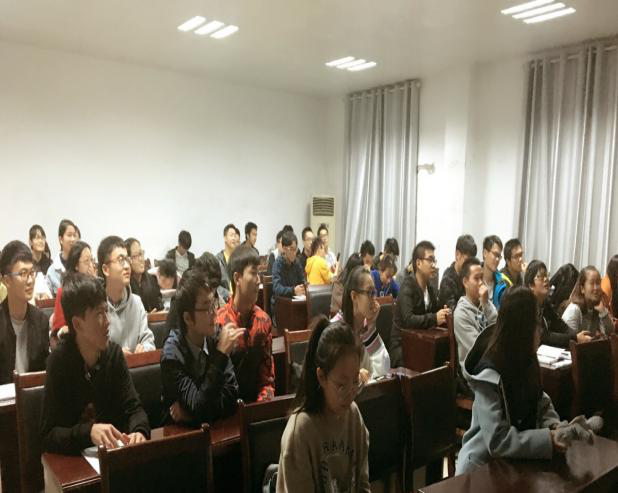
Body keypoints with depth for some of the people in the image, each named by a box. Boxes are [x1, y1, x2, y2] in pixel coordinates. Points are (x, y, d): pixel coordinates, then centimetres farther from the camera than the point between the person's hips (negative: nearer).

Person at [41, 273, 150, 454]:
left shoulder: (114, 352, -3)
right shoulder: (59, 361, -16)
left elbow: (133, 408, -2)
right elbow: (48, 435, -16)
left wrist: (139, 431, -23)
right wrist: (88, 432, -33)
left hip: (113, 450, 3)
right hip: (73, 457, -3)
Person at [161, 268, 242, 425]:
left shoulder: (215, 341, -5)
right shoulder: (172, 355, -15)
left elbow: (231, 398, -4)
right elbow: (201, 409, -21)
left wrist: (188, 410, -15)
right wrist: (221, 355, -25)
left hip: (213, 427, 3)